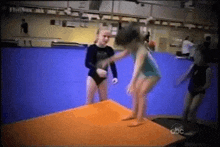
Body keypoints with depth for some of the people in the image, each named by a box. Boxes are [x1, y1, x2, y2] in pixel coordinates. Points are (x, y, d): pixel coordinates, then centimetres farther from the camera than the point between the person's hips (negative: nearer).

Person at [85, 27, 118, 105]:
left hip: (103, 78, 3)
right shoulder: (92, 48, -15)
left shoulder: (110, 50, -4)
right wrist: (97, 69, -40)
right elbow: (87, 63, -22)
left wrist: (115, 76, -14)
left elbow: (112, 64, -1)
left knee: (104, 101, 14)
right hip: (93, 76, -3)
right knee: (89, 100, 6)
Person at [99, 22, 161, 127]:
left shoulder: (141, 51, -36)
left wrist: (132, 84, -59)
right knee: (135, 92, 10)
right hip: (144, 73, 9)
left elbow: (137, 68, -49)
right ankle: (134, 114, 24)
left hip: (153, 74, -9)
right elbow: (121, 55, 3)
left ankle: (140, 119, -1)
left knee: (141, 93, -11)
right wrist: (108, 60, -1)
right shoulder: (132, 48, -10)